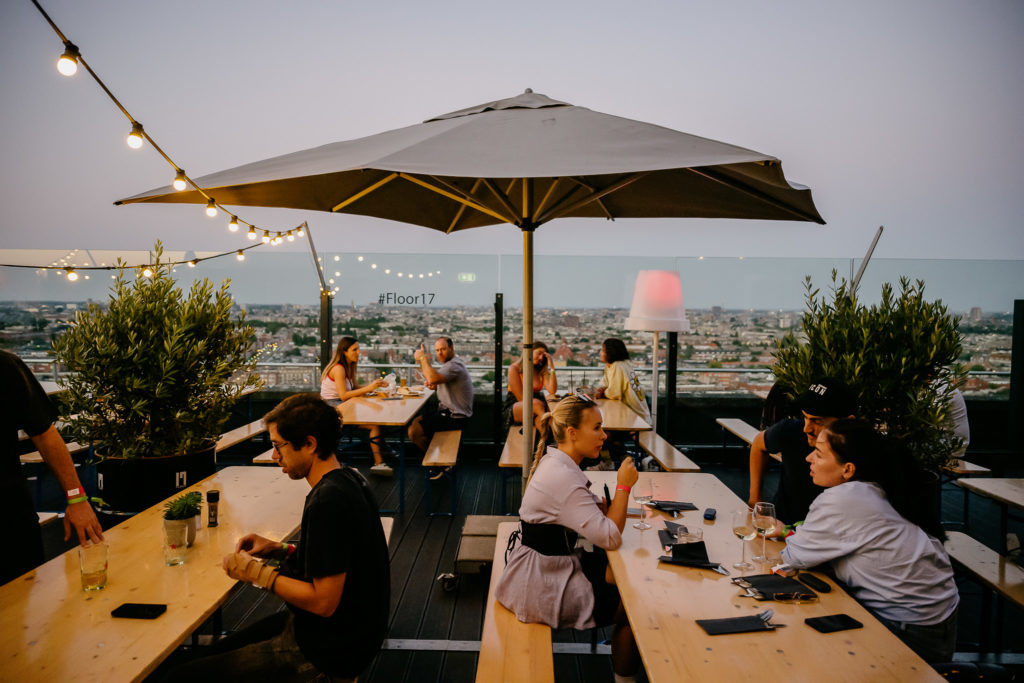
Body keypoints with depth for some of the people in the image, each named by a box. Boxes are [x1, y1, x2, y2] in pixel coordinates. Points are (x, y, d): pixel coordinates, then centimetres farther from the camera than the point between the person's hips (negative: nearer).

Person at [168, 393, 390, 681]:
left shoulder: (328, 501, -27)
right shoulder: (348, 479, 3)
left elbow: (323, 601, -25)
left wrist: (256, 573, -15)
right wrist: (281, 549, 4)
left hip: (328, 647, -10)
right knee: (213, 654, 23)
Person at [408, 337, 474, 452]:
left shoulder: (454, 365, -22)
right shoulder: (449, 363, 13)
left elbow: (433, 378, -38)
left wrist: (423, 358, -26)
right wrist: (433, 385, 2)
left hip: (455, 417, -11)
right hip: (448, 410, 11)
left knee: (414, 431, -13)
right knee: (416, 422, 19)